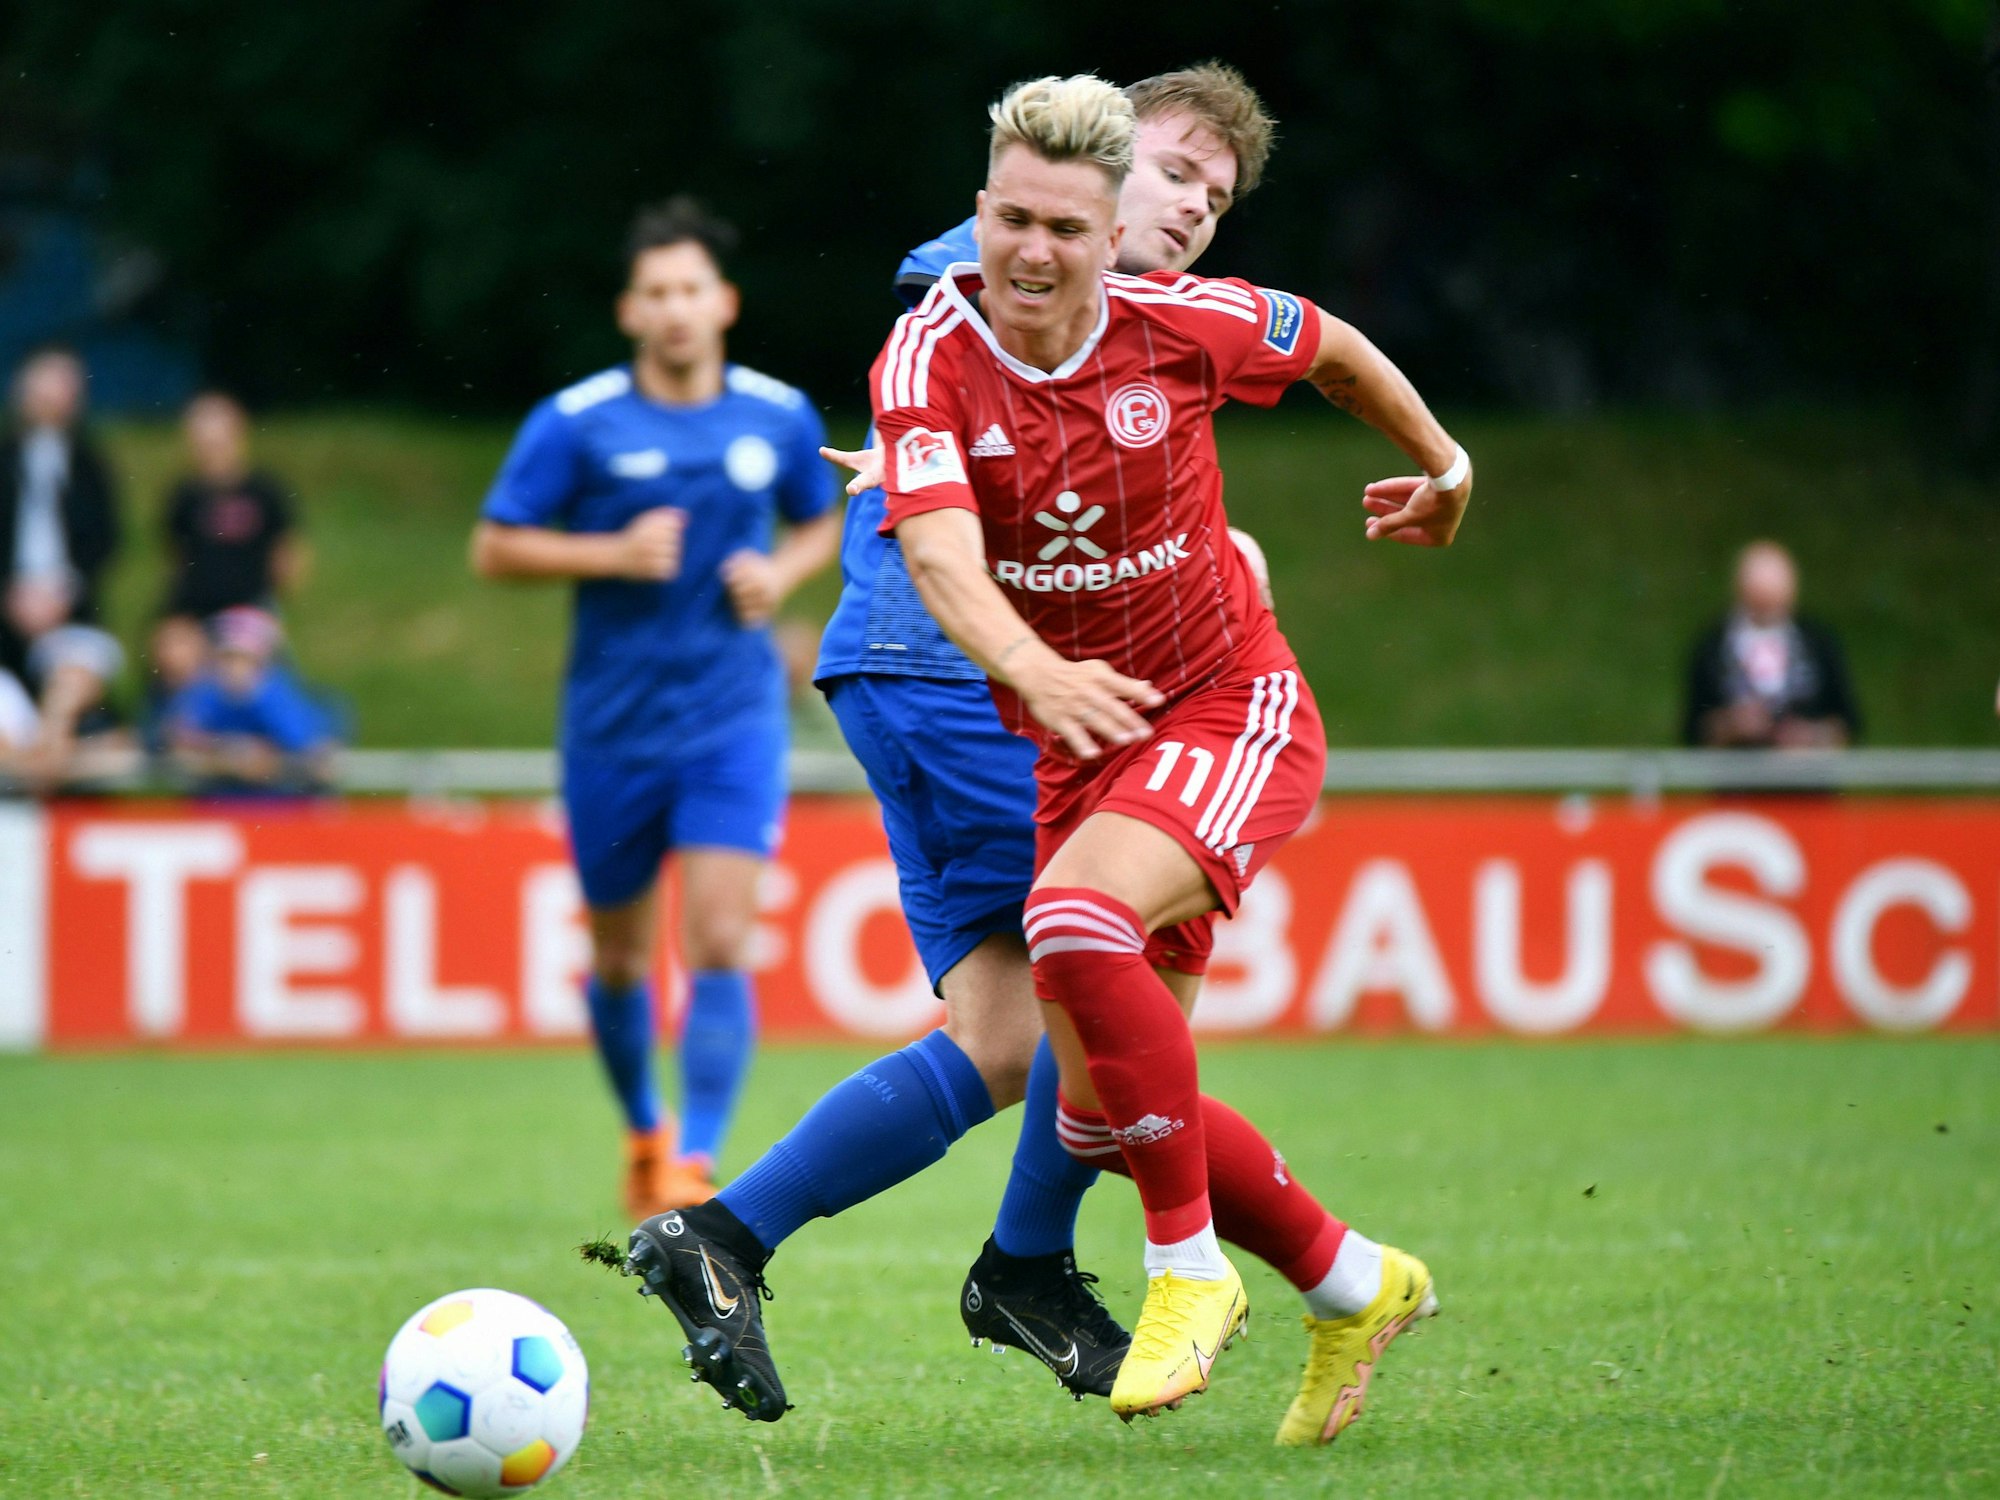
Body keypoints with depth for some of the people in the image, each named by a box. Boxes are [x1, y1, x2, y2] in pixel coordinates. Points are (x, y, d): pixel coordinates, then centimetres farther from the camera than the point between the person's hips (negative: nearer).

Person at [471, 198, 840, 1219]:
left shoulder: (779, 417, 2)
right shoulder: (575, 423, -6)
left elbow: (822, 521, 19)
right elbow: (494, 549, -3)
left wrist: (783, 572, -2)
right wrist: (613, 554, -16)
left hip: (734, 716, 0)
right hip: (612, 723, 0)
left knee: (719, 941, -15)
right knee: (619, 957, 12)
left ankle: (697, 1163, -15)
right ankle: (644, 1131, 36)